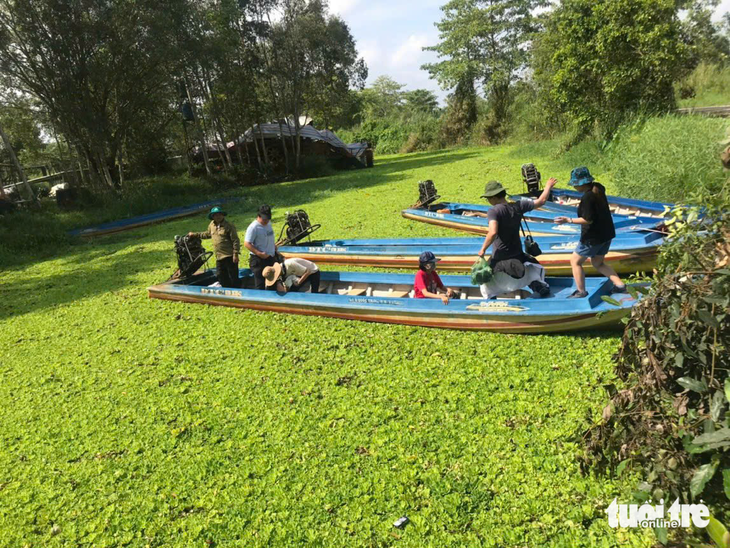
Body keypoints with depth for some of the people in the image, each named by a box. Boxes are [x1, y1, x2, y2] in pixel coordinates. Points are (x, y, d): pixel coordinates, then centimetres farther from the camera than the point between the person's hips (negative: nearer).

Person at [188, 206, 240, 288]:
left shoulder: (229, 226, -10)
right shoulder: (212, 225, 11)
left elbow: (235, 241, -12)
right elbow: (207, 234, 32)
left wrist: (235, 254, -17)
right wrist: (195, 234, 34)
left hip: (229, 256, -8)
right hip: (219, 257, 8)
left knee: (233, 277, -3)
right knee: (220, 276, 15)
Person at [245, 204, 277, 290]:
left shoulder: (268, 223, 8)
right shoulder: (253, 227, -18)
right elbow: (247, 244, -21)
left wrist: (273, 245, 16)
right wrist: (259, 253, -26)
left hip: (271, 258, 9)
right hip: (259, 260, -8)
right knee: (260, 286, -3)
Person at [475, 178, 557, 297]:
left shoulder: (494, 211, -21)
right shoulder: (518, 206, -5)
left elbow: (493, 233, -33)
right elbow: (541, 201, 6)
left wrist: (483, 249, -21)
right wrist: (548, 186, 22)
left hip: (499, 256, -4)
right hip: (517, 253, 4)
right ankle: (538, 283, 6)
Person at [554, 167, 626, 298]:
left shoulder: (587, 197, -25)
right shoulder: (598, 188, 2)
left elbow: (588, 220, -25)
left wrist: (568, 220, -24)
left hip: (593, 237, -9)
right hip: (607, 233, 9)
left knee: (575, 261, 7)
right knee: (598, 263, 23)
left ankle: (581, 291, 11)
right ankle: (619, 284, 13)